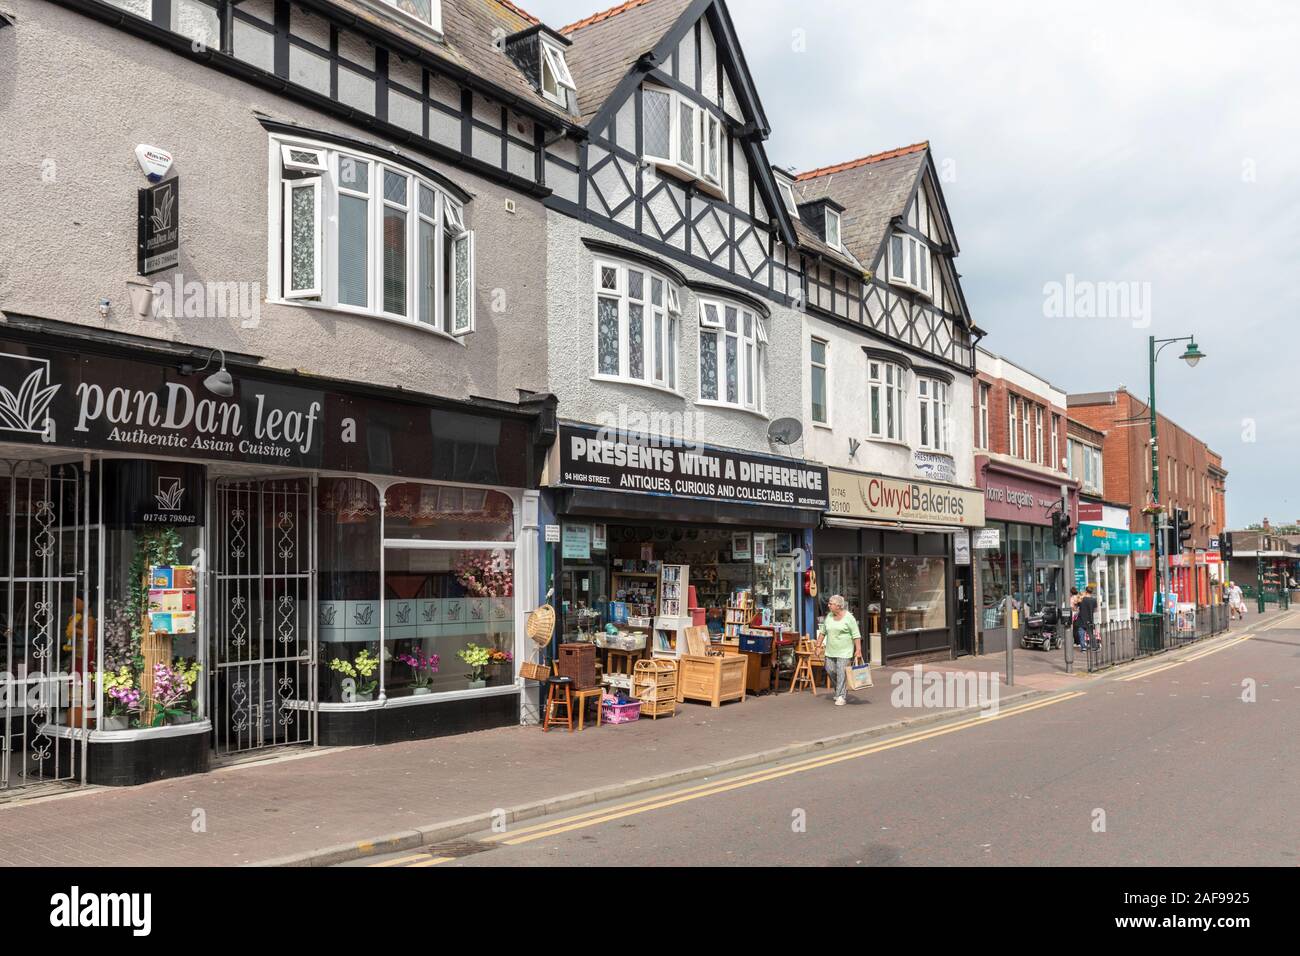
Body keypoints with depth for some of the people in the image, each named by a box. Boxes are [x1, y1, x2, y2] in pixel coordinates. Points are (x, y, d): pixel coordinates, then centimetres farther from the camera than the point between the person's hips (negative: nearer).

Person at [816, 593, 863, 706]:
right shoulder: (828, 617, 8)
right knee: (830, 670, 6)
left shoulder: (849, 618, -9)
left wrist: (858, 650, -15)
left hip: (844, 651, -6)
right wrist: (819, 646, 12)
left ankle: (841, 696, -2)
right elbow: (822, 632, 16)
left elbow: (856, 636, -10)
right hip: (830, 651, 6)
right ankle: (843, 689, 28)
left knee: (841, 673, -8)